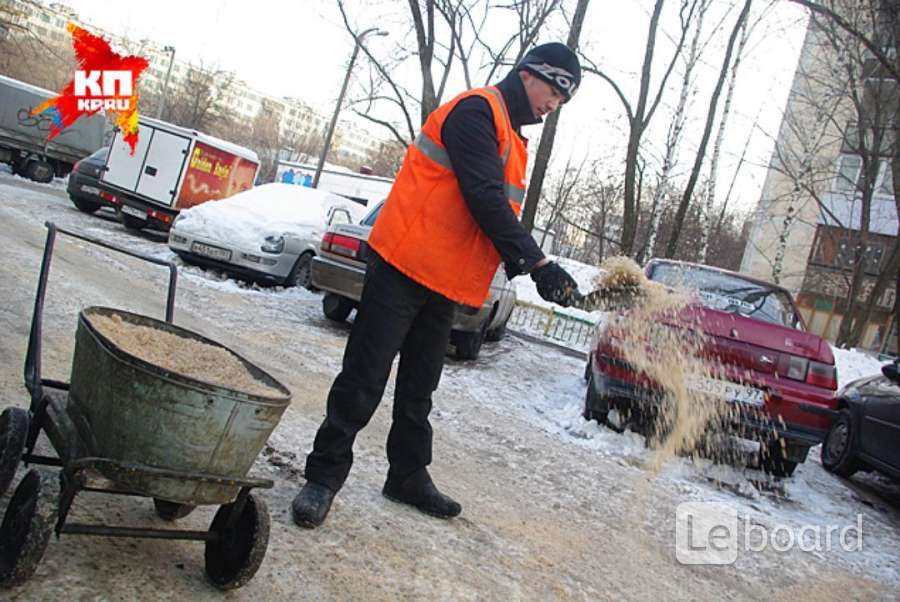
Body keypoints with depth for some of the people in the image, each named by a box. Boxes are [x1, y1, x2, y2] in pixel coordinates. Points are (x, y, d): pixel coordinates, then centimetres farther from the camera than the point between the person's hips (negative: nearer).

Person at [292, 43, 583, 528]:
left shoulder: (510, 139, 22)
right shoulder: (476, 111, -9)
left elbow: (498, 210, 21)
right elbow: (484, 199, -20)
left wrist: (517, 261, 4)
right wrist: (538, 263, -21)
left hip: (444, 283, 10)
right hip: (404, 268, -9)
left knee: (419, 388, 16)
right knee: (364, 379, -4)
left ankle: (409, 477, 27)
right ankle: (324, 475, 7)